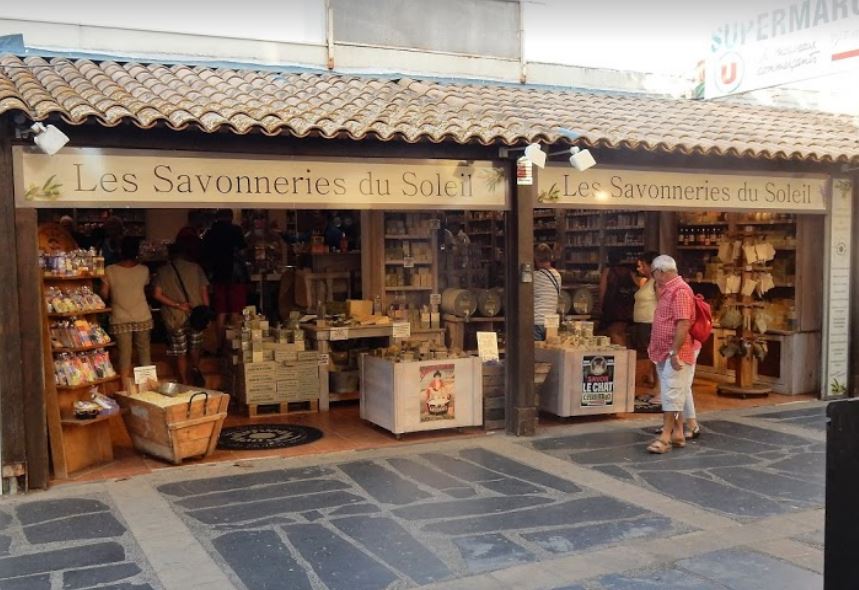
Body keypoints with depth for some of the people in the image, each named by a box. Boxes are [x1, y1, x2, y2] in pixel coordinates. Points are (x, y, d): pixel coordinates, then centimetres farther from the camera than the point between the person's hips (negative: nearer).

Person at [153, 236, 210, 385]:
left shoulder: (163, 271, 0)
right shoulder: (195, 268, -1)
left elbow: (157, 294, -9)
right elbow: (204, 292, -3)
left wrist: (177, 305, -9)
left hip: (175, 318, 0)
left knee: (180, 353, 9)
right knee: (194, 347, 21)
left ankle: (185, 384, 12)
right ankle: (195, 369, 1)